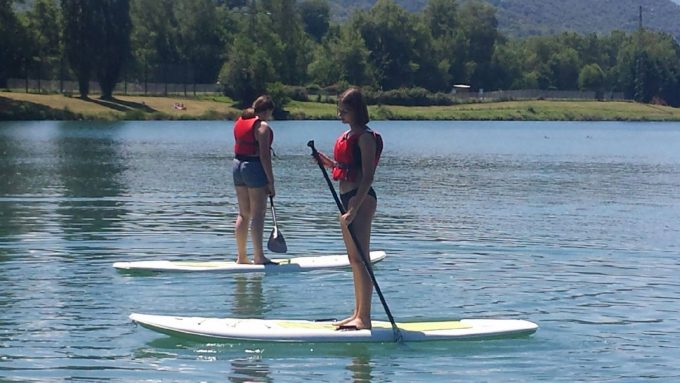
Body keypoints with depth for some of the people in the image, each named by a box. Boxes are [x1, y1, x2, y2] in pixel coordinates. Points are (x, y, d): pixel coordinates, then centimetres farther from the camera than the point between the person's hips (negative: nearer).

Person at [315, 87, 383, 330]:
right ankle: (359, 314, 17)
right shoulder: (347, 136, 15)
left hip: (362, 199, -10)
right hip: (347, 198, 10)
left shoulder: (365, 137, -12)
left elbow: (367, 176, -18)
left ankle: (364, 317, -9)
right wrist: (329, 163, 4)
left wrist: (354, 209, -23)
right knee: (354, 259, 12)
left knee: (360, 258, -10)